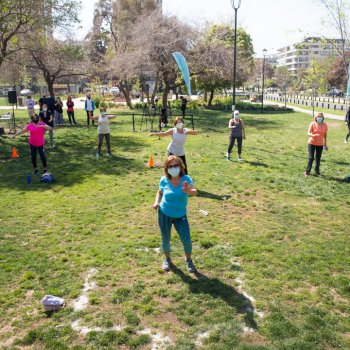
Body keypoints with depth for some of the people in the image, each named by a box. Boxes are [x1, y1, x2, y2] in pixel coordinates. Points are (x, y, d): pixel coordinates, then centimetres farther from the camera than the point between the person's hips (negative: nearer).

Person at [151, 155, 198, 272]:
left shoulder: (186, 179, -18)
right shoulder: (164, 180, -13)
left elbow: (195, 192, -36)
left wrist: (189, 191, -58)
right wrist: (157, 202, -11)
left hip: (180, 216, -1)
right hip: (164, 214, 1)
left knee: (187, 240, -4)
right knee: (165, 239, 14)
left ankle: (188, 260, 26)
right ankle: (167, 259, 42)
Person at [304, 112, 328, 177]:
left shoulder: (325, 125, -1)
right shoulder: (313, 124, -10)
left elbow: (325, 135, 8)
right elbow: (308, 133, -15)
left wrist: (325, 144, 12)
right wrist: (313, 135, -37)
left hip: (320, 144, 3)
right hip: (312, 143, -3)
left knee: (318, 158, 9)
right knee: (311, 158, -2)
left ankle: (317, 172, 21)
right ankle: (307, 172, 10)